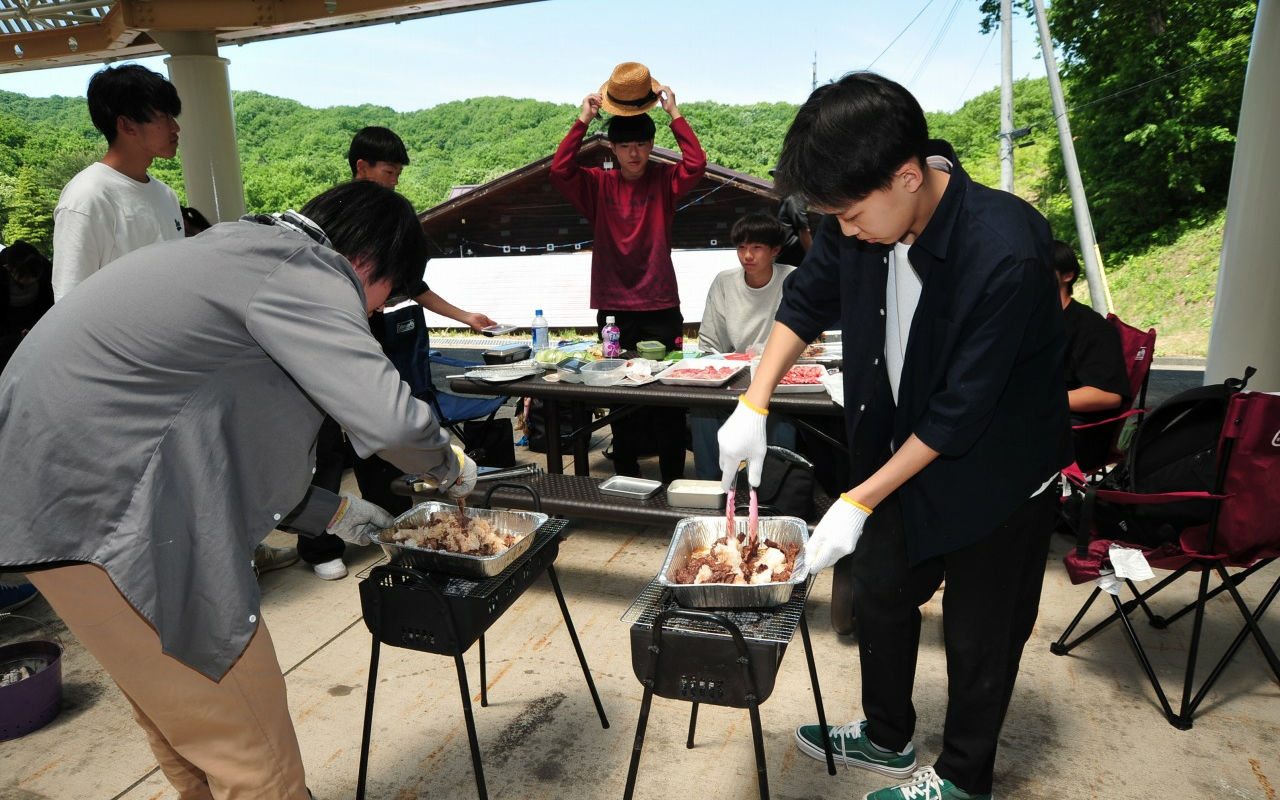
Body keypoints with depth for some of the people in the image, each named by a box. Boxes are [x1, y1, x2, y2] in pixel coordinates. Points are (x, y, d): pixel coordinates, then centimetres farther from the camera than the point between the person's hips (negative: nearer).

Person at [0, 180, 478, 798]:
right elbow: (390, 420, -28)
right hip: (102, 514, -11)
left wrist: (329, 511, 24)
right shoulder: (304, 273, -15)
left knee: (188, 735, 25)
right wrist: (450, 466, -6)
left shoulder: (250, 253, 17)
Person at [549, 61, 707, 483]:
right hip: (614, 309, 1)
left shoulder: (663, 181, 4)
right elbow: (559, 170, -11)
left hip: (661, 309, 0)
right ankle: (626, 477, 21)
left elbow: (696, 163, -13)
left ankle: (673, 480, 15)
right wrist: (583, 120, -12)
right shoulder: (598, 185, 4)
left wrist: (673, 113, -11)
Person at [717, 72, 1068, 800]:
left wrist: (858, 503, -23)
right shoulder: (863, 218, -14)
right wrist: (755, 405, -9)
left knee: (978, 632, 11)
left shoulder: (1005, 255, -33)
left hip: (997, 467, -6)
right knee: (882, 590, 19)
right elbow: (807, 302, 1)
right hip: (906, 448, 7)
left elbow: (960, 412, -28)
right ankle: (888, 739, 44)